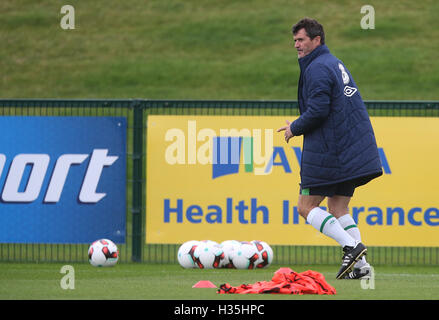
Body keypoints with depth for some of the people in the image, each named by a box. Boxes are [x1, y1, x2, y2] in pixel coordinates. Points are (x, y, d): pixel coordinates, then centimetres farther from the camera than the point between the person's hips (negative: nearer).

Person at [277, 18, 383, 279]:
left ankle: (352, 246, -16)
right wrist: (299, 126, 20)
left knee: (306, 207, -2)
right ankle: (361, 265, 3)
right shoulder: (335, 64, 18)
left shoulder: (317, 68, -12)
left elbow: (318, 111, -20)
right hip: (353, 152, 9)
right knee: (338, 209, 14)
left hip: (329, 153, -9)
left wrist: (294, 128, -4)